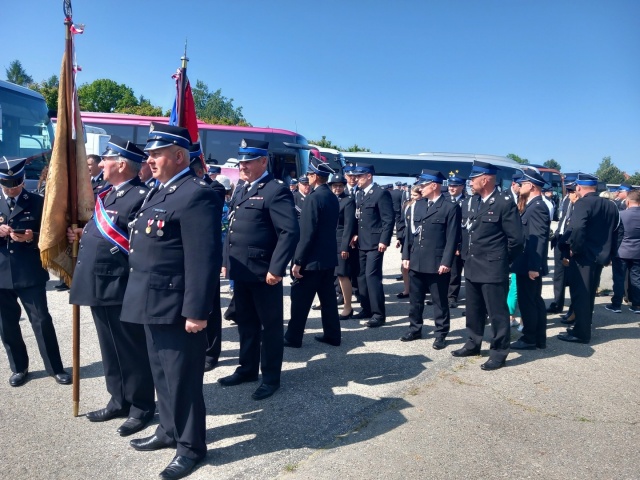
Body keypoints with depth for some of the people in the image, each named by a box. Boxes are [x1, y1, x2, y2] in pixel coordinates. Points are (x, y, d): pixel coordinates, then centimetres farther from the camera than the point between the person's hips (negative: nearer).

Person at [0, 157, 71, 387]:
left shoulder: (37, 202, 2)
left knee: (42, 321, 1)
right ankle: (19, 368, 28)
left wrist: (32, 237, -19)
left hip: (30, 274, -2)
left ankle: (55, 368, 13)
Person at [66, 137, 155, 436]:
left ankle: (142, 407, 20)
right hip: (99, 287, 10)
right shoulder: (108, 195, 15)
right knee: (111, 349, 19)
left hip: (122, 290, -10)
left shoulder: (141, 197, -15)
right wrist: (82, 235, 7)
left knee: (132, 349, 5)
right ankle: (119, 401, 34)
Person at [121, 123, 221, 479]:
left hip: (176, 309, -10)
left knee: (182, 378, 4)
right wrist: (142, 297, 19)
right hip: (154, 305, 10)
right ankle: (170, 430, 40)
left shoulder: (197, 195, -17)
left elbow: (204, 260, -23)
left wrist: (197, 311, -24)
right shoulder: (160, 192, 15)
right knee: (162, 374, 22)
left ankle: (191, 446, 22)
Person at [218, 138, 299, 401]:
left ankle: (271, 377, 19)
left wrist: (276, 268, -23)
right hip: (241, 272, 9)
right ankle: (247, 369, 34)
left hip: (263, 273, -8)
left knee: (270, 325, 6)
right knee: (246, 323, 19)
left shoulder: (276, 190, -12)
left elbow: (290, 232, -20)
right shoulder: (241, 192, 15)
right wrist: (229, 263, 13)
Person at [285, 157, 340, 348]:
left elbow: (307, 233, -21)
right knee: (328, 297, 14)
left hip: (312, 259, -8)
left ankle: (293, 337, 13)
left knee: (300, 299, 3)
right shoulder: (333, 197, 9)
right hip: (328, 257, 8)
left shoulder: (314, 197, -17)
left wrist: (298, 261, -17)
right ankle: (332, 335, 21)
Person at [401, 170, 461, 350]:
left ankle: (441, 334, 18)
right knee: (415, 299, 15)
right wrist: (406, 255, 8)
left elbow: (452, 238, -10)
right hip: (416, 262, 6)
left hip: (437, 264, -6)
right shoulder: (418, 204, 11)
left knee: (440, 301, 6)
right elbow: (410, 231, 12)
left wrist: (446, 262, -15)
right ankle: (415, 329, 30)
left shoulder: (450, 207, -6)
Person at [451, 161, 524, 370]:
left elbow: (516, 238, -12)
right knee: (474, 310, 19)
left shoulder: (505, 202, -14)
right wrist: (469, 256, 13)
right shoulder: (475, 201, 9)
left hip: (493, 269, -8)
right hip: (472, 266, 8)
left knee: (497, 312, 4)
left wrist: (502, 260, -2)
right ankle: (473, 344, 34)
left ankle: (499, 352, 16)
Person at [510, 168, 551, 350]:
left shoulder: (537, 207, -18)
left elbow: (538, 240, -24)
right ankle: (539, 339, 24)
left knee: (527, 302, -1)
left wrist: (533, 266, -25)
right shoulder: (533, 206, 14)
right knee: (535, 301, 15)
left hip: (529, 266, -10)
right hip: (529, 264, 10)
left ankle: (529, 339, 10)